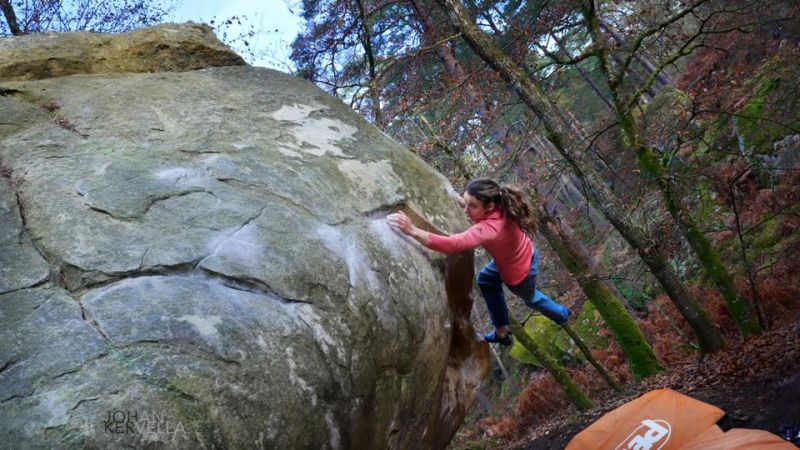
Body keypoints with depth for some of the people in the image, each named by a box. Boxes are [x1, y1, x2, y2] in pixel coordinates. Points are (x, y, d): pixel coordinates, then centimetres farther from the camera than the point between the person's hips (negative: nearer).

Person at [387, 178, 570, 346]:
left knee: (529, 298, 28)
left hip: (521, 273, -6)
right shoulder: (499, 207, -24)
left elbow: (454, 244, -63)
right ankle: (502, 331, 42)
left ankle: (561, 314, 62)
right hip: (522, 255, 6)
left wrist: (413, 231, -73)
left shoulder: (489, 228, -48)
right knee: (485, 280, 26)